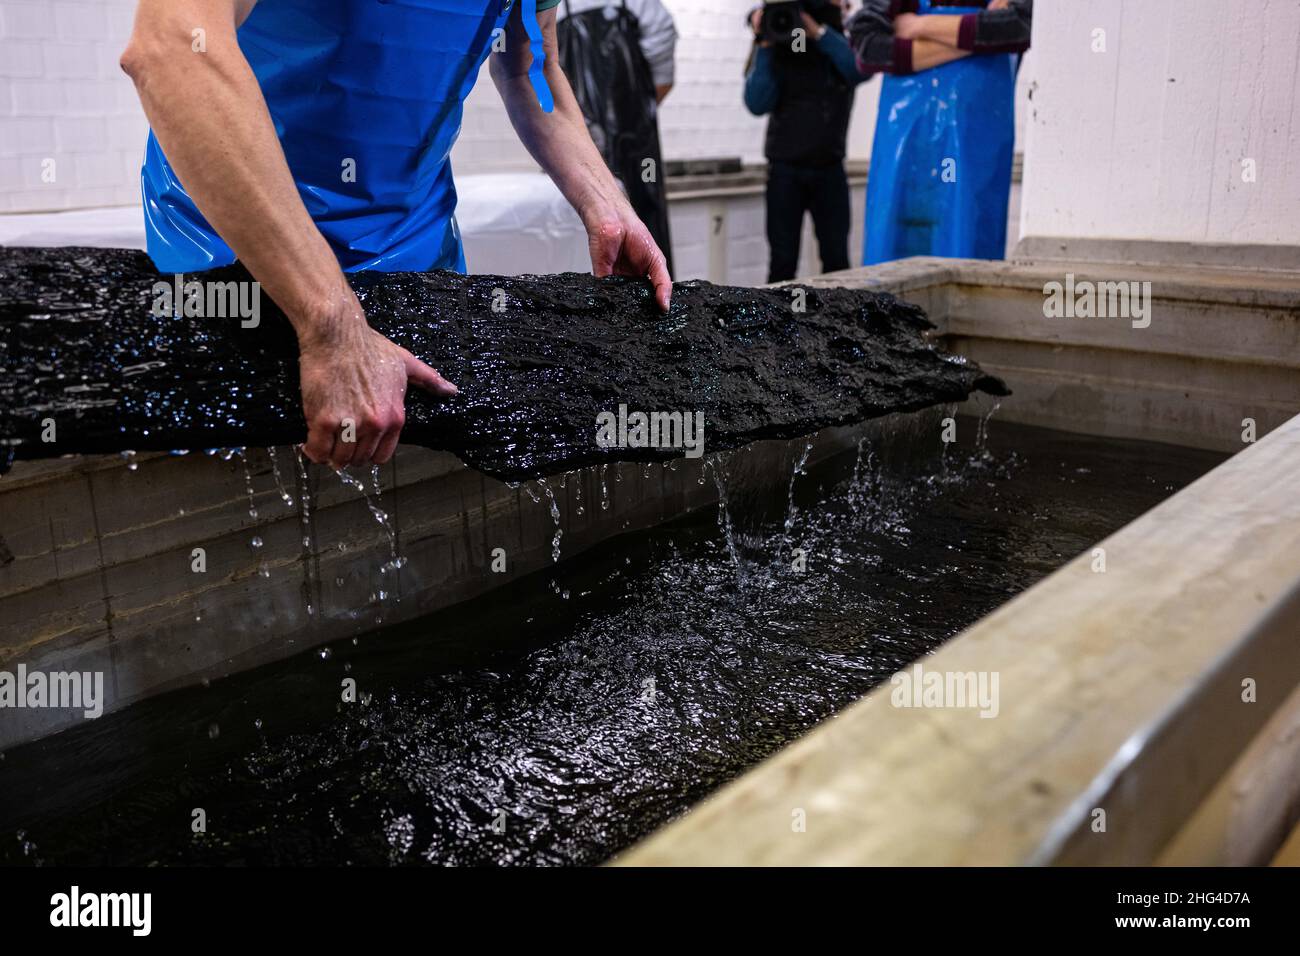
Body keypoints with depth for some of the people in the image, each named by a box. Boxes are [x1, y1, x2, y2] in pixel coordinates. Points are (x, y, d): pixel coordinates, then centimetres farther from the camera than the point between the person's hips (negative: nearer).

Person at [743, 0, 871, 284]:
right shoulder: (777, 50, 0)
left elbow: (861, 69, -17)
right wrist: (764, 46, -17)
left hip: (829, 170, 2)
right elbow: (758, 104, -13)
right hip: (786, 170, -2)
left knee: (837, 260, 0)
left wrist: (818, 32, -21)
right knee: (782, 261, -2)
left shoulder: (842, 45, 6)